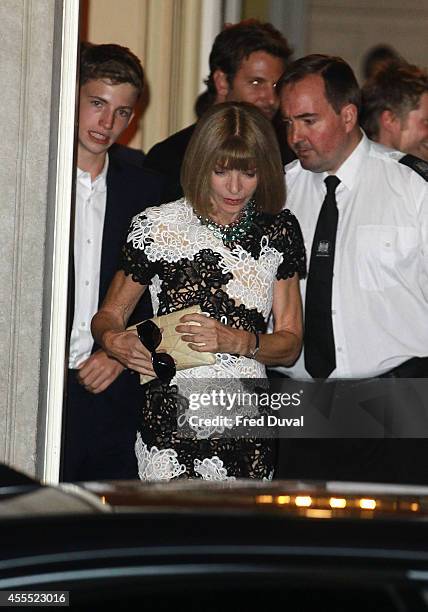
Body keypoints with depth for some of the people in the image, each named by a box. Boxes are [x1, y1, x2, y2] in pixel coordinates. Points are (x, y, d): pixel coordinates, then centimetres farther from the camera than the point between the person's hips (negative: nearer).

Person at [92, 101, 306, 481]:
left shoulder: (279, 230, 9)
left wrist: (236, 341, -10)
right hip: (171, 418, -3)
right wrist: (113, 341, -13)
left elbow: (290, 343, 9)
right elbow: (110, 314, 10)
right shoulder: (158, 227, 1)